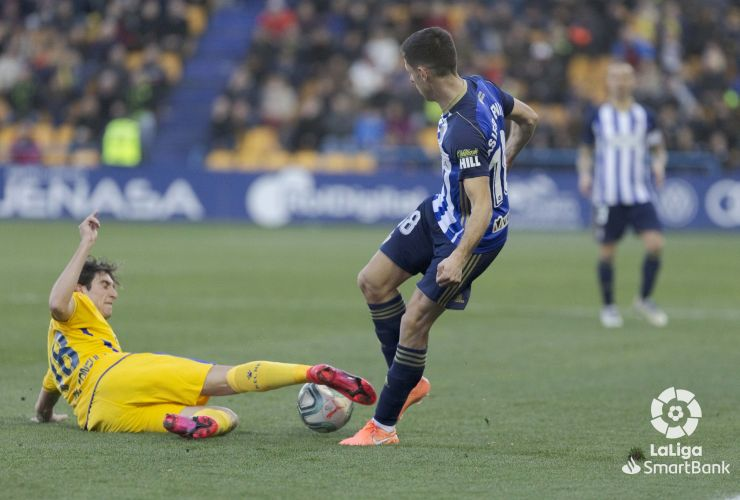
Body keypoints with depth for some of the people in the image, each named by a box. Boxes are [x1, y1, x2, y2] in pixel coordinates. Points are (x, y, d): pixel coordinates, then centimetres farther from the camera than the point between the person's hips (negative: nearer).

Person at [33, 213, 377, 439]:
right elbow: (57, 302, -7)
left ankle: (179, 419, -37)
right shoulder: (75, 310, 20)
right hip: (118, 376, -6)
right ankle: (315, 373, -38)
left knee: (226, 418, -1)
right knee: (230, 378, -18)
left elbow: (42, 409, 49)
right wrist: (85, 246, -3)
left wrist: (46, 416, 72)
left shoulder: (58, 348, 43)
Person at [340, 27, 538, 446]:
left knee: (414, 322, -6)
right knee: (373, 281, 11)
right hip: (442, 212, 10)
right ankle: (410, 381, 24)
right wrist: (501, 164, 22)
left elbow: (482, 208, -36)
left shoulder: (464, 134, -34)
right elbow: (528, 119, 10)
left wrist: (459, 257, -45)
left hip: (473, 234, -10)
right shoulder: (480, 87, -7)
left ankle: (384, 426, 6)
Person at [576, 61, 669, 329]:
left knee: (655, 244, -14)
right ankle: (608, 307, 19)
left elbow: (658, 148, 15)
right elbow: (585, 149, 14)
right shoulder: (598, 116, 4)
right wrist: (584, 173, -3)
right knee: (607, 252, 1)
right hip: (607, 195, -1)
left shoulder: (644, 116, 6)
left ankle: (644, 300, 4)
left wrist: (659, 164, -7)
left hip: (640, 195, 1)